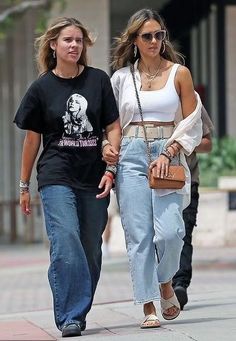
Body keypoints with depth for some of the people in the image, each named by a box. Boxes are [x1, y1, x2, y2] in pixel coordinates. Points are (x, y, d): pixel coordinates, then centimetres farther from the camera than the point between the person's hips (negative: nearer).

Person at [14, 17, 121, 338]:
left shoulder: (98, 80, 4)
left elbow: (113, 127, 6)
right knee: (66, 242, -18)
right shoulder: (42, 87, 2)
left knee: (91, 250, 4)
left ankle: (78, 313, 17)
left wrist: (110, 169, -6)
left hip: (94, 179, 2)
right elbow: (32, 138, 9)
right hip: (56, 177, -2)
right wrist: (24, 185, 13)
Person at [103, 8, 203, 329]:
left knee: (170, 231, -14)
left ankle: (165, 282, 16)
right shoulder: (121, 77, 9)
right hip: (131, 157, 1)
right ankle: (149, 307, 1)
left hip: (168, 156, -1)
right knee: (139, 235, -4)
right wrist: (107, 146, -2)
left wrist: (168, 154, -9)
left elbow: (192, 123, 3)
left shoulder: (179, 73, 5)